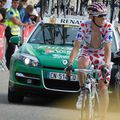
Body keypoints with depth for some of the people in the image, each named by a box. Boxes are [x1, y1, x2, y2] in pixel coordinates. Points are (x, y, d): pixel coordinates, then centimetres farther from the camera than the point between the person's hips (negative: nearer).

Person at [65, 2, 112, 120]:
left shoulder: (107, 26, -22)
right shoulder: (85, 26, -21)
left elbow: (107, 48, -27)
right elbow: (76, 46, -26)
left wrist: (106, 65, -43)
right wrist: (70, 64, -39)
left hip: (102, 57, 0)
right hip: (87, 53, 0)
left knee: (103, 88, -10)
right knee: (82, 61, -38)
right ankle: (82, 90, -20)